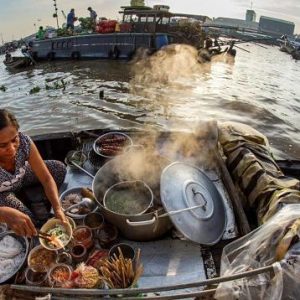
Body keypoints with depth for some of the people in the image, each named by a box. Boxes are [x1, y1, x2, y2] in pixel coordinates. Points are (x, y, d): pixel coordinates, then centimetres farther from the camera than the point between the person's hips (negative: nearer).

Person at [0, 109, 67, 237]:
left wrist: (58, 209, -38)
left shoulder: (24, 141, -33)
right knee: (29, 220, -21)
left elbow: (46, 178, -27)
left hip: (20, 177, 3)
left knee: (59, 169, -11)